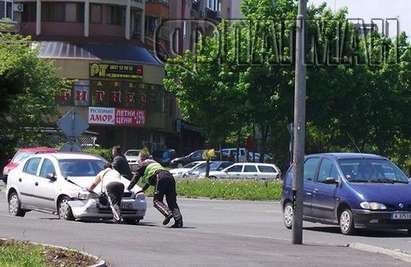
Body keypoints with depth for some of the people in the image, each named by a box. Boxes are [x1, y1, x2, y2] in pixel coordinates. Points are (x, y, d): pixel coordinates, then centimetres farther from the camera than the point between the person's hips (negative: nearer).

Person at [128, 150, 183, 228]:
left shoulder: (142, 165, 19)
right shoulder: (154, 162, 40)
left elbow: (135, 178, 21)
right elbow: (150, 179, 51)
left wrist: (128, 189, 33)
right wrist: (143, 189, 60)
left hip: (161, 178, -7)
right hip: (169, 176, 7)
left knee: (157, 200, -5)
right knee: (172, 201, 2)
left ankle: (168, 213, -29)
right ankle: (178, 218, -16)